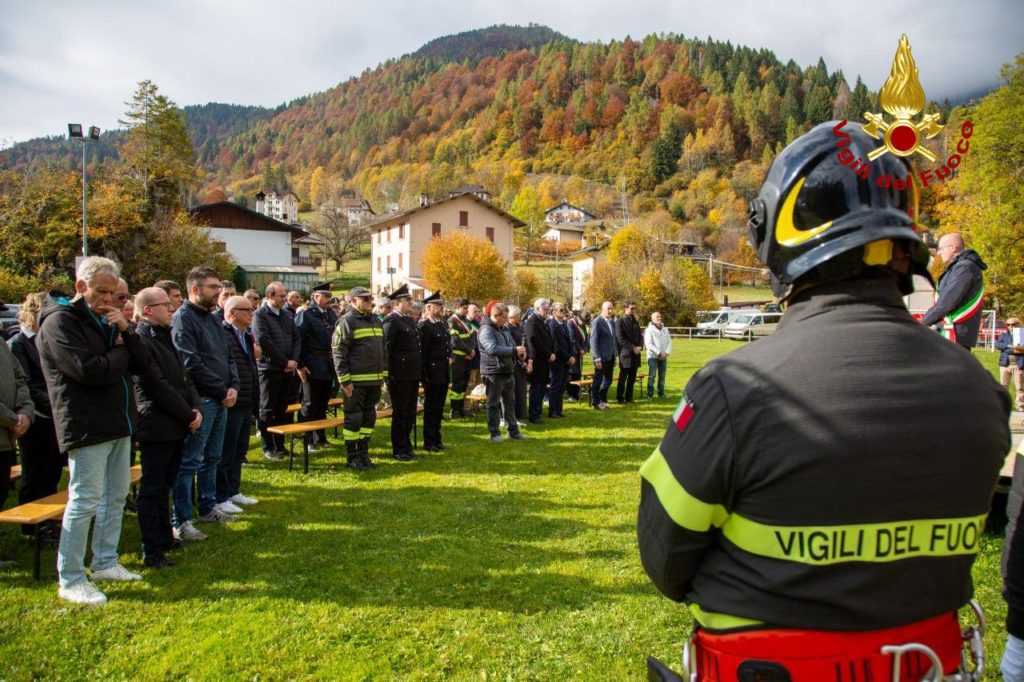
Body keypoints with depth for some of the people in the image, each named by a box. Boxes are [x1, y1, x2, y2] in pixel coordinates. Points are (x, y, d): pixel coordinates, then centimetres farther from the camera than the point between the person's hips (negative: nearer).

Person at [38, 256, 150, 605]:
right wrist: (121, 353, -5)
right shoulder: (60, 321, -10)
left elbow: (141, 363, 8)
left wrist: (125, 331, -7)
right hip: (87, 426, -8)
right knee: (85, 501, -4)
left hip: (118, 422, 8)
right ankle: (70, 580, 7)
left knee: (116, 497, 14)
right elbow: (89, 370, -22)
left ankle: (105, 563, 27)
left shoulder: (105, 321, 15)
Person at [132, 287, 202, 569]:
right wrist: (188, 415, -13)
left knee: (163, 486, 19)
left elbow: (183, 377, 15)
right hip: (156, 427, -9)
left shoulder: (164, 337, 15)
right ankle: (152, 551, 8)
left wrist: (195, 407, 0)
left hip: (176, 426, 9)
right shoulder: (141, 341, -16)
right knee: (152, 489, 0)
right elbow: (159, 387, -20)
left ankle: (164, 537, 30)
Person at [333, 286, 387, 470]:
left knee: (369, 418, 13)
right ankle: (353, 457, 11)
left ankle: (364, 453, 24)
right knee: (354, 418, 1)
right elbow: (338, 352, -13)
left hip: (374, 380, 7)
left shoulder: (376, 321, 14)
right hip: (356, 382, -7)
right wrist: (345, 380, -16)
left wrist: (383, 374, 14)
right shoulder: (347, 321, -9)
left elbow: (383, 350, 20)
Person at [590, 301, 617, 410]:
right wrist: (597, 359, -18)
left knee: (608, 381, 14)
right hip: (601, 357, -7)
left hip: (611, 357, 7)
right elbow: (593, 341, -14)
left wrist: (615, 356, 12)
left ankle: (603, 400, 27)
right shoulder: (597, 321, -11)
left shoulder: (612, 322, 11)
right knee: (598, 381, 2)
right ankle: (596, 403, 13)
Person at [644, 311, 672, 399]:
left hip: (664, 357, 5)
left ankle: (661, 393, 16)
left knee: (662, 376, 8)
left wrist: (666, 352, -6)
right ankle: (650, 394, 0)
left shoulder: (665, 329, 11)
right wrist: (659, 353, -16)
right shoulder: (649, 330, -6)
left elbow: (669, 342, 10)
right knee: (651, 376, -5)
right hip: (653, 356, -5)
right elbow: (649, 344, -13)